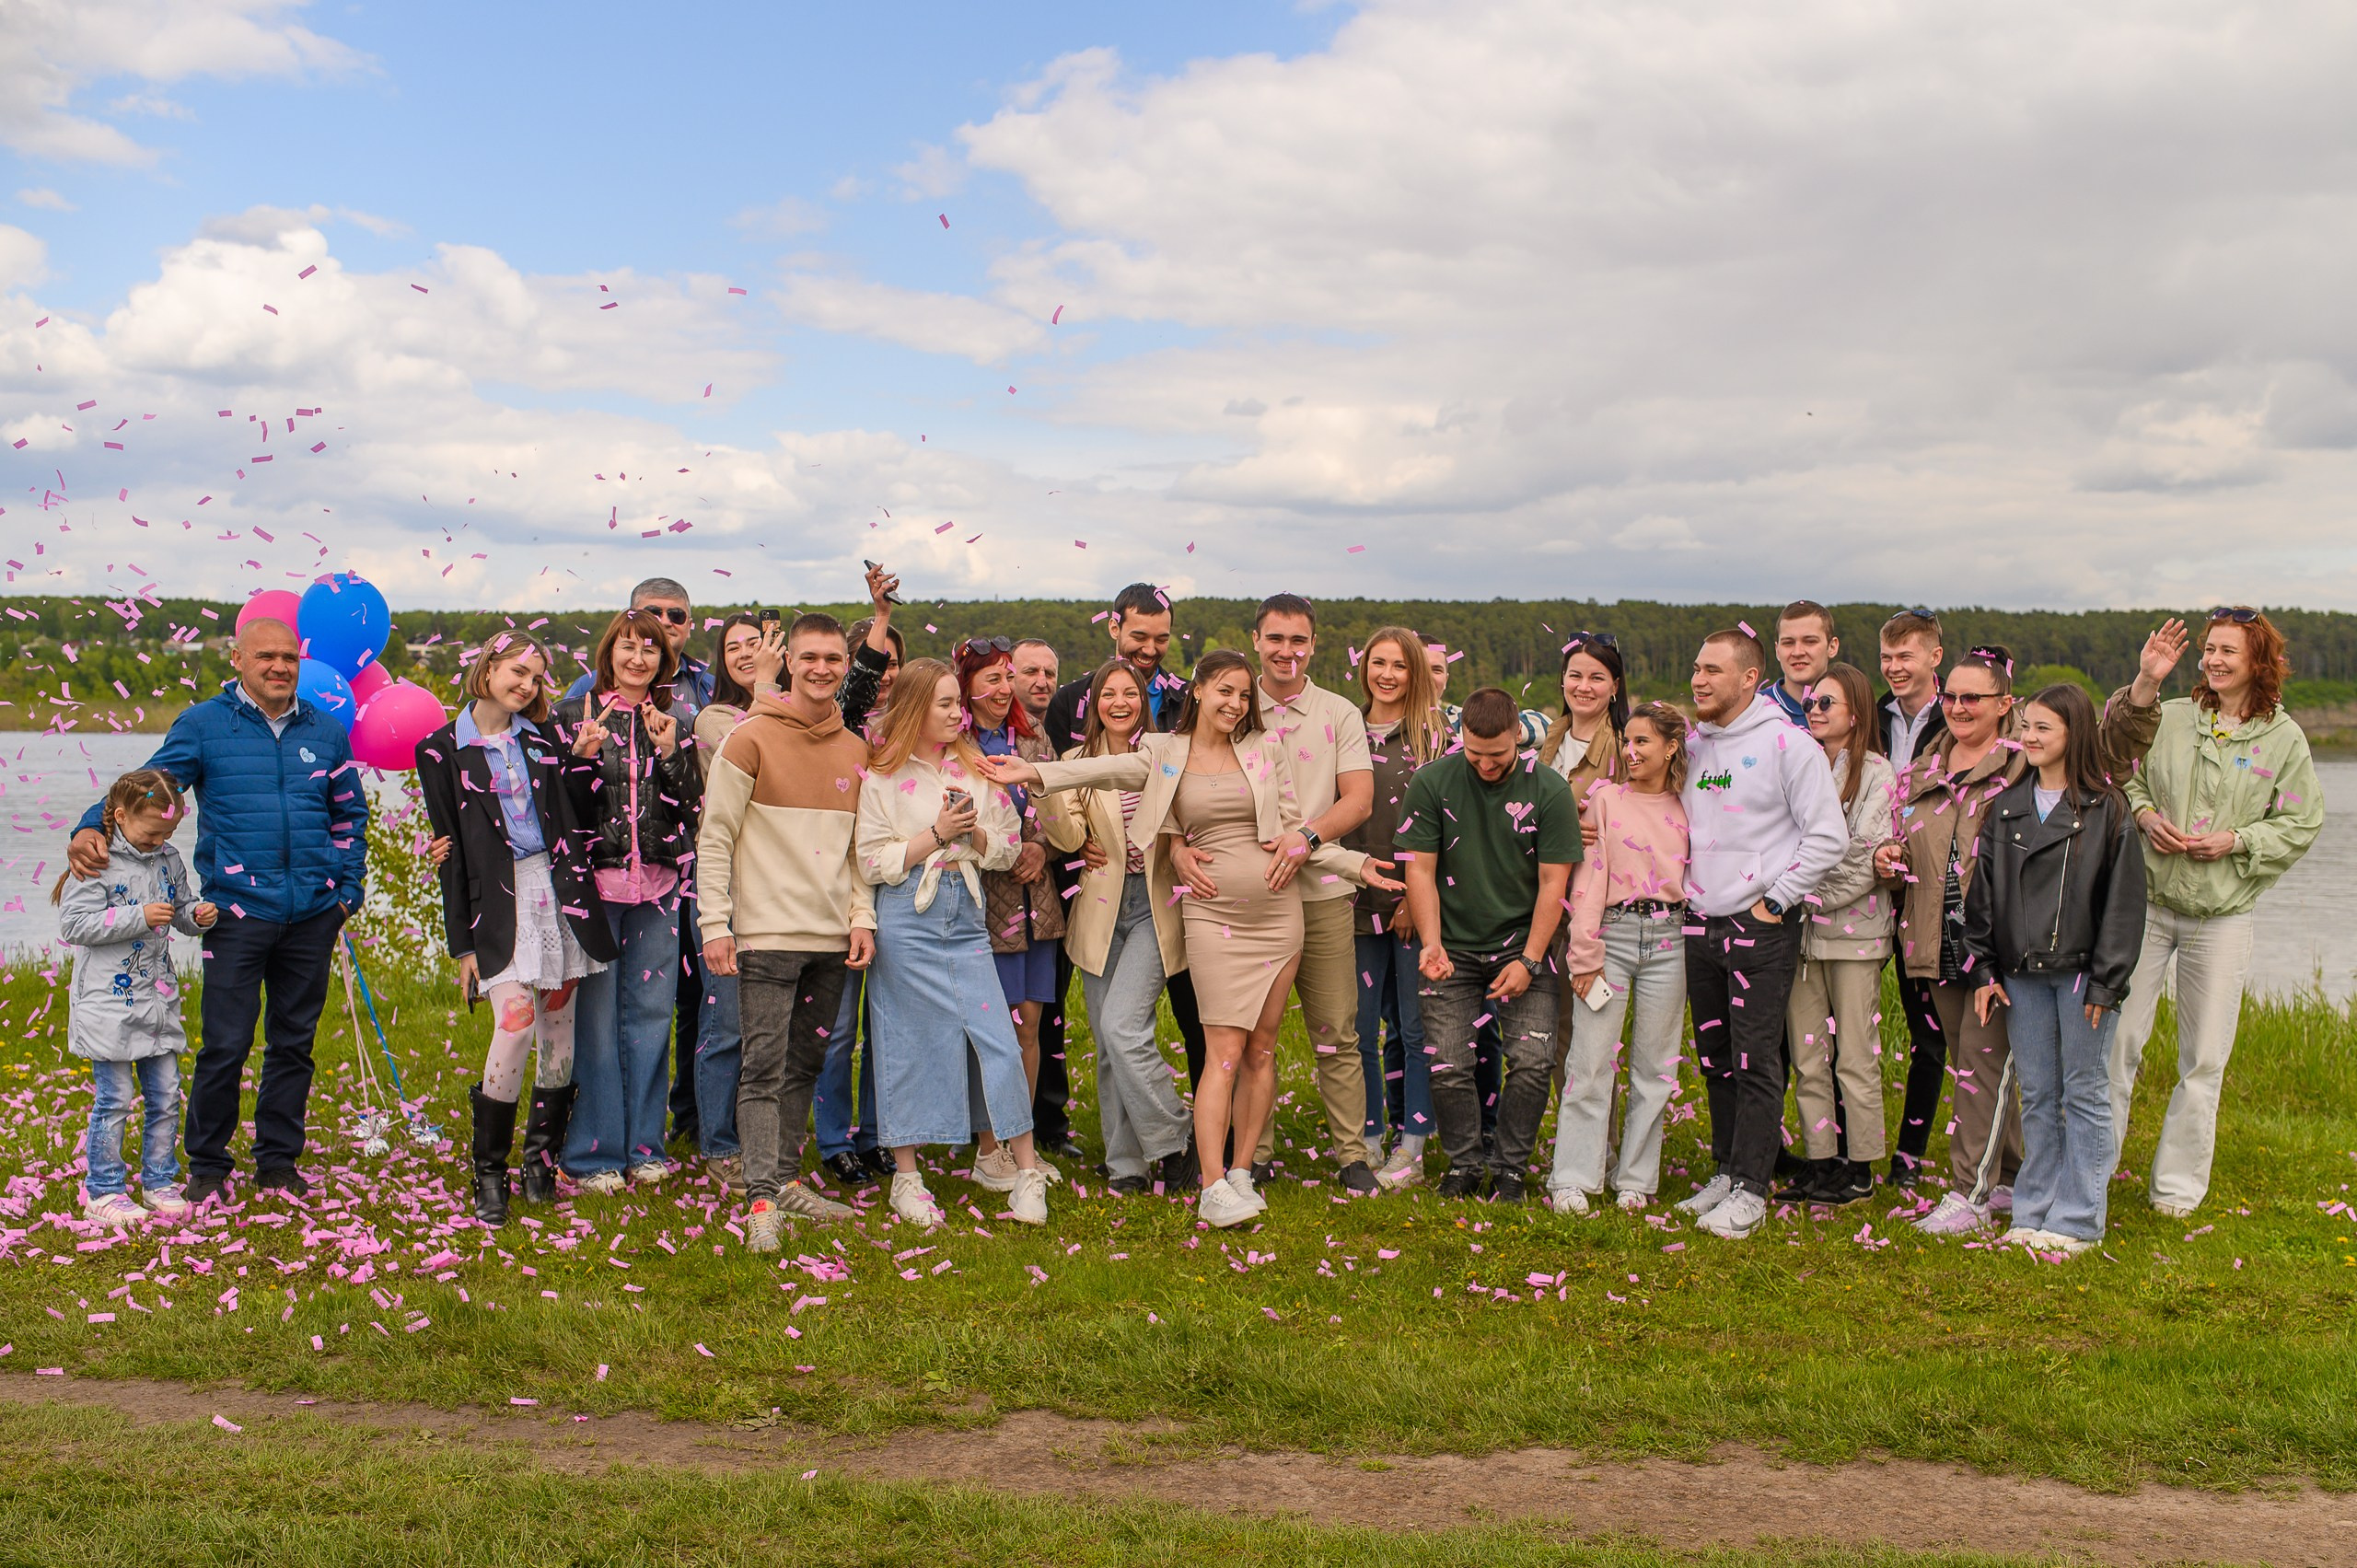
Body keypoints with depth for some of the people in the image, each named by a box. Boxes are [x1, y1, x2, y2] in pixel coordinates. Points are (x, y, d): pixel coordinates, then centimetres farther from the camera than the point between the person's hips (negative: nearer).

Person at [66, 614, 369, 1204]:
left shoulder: (326, 733, 10)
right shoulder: (203, 725, 2)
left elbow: (351, 817, 18)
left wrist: (348, 891, 11)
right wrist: (91, 829, -20)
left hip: (312, 917, 3)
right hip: (238, 912, -3)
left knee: (294, 1044, 11)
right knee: (225, 1046, -4)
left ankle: (278, 1161, 23)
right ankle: (206, 1166, 13)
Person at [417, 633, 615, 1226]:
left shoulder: (542, 739, 15)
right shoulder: (444, 750, 5)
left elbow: (579, 817, 11)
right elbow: (451, 850, 2)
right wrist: (462, 943, -1)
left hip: (561, 893, 4)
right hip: (501, 901, -4)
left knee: (558, 1034, 5)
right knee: (515, 1025, -17)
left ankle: (541, 1160, 19)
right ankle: (488, 1173, -3)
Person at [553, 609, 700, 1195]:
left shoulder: (677, 722, 11)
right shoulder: (575, 715, 2)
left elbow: (694, 806, 5)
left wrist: (670, 753, -10)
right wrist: (583, 756, -15)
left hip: (658, 882, 3)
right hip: (595, 879, -3)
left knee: (650, 1011, 7)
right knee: (595, 1013, -2)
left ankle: (643, 1144, 18)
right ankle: (594, 1152, 7)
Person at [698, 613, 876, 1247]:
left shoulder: (855, 750, 12)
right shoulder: (750, 739, -5)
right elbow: (714, 836, -5)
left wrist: (863, 917, 6)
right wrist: (714, 922, -10)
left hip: (832, 937, 6)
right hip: (769, 933, -5)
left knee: (806, 1065, 11)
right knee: (764, 1069, -7)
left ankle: (788, 1178, 20)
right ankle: (762, 1199, -7)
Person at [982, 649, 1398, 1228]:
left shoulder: (1264, 749, 9)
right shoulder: (1166, 754, 5)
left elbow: (1295, 828, 12)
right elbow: (1102, 770, -6)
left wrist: (1357, 865, 5)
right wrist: (1034, 772, -20)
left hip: (1277, 911, 3)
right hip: (1213, 913, -2)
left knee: (1261, 1048, 4)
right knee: (1225, 1050, -11)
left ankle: (1242, 1172, 14)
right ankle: (1213, 1188, -13)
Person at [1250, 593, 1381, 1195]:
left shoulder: (1340, 714, 7)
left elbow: (1359, 799, -3)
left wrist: (1306, 836, -20)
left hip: (1321, 892, 0)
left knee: (1336, 1033, 1)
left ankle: (1352, 1152, 9)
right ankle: (1255, 1153, 14)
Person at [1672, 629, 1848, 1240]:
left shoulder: (1787, 745, -9)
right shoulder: (1692, 744, 10)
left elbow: (1827, 836, -10)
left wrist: (1776, 900, -10)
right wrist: (1686, 893, 11)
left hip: (1761, 928, -6)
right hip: (1699, 923, 6)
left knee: (1756, 1062, -5)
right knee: (1715, 1059, 12)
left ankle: (1750, 1190, 1)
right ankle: (1726, 1172, 23)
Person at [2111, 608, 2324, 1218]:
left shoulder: (2283, 738, 1)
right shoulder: (2168, 718, 2)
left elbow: (2302, 823, 3)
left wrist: (2237, 840, -11)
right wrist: (2145, 815, -7)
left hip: (2221, 917, 0)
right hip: (2147, 904, 0)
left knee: (2204, 1059, 6)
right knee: (2117, 1035, -1)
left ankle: (2178, 1184, 19)